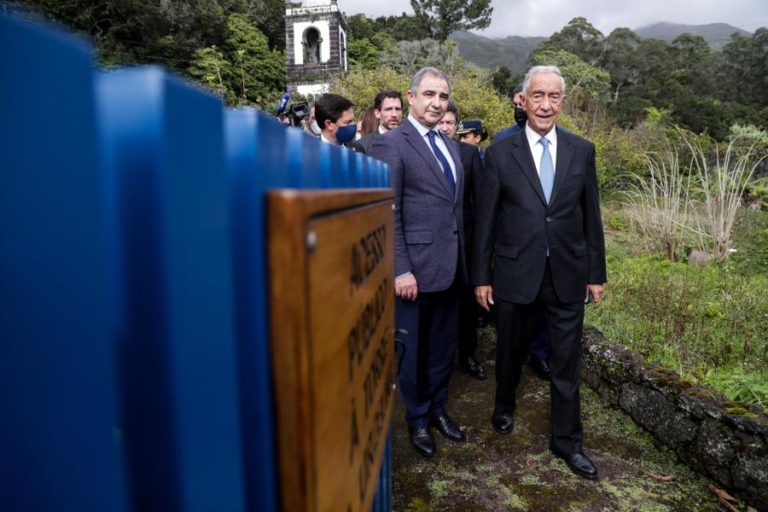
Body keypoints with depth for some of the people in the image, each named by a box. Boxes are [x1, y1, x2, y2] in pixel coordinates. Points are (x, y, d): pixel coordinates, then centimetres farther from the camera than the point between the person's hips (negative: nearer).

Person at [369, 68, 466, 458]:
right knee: (413, 349, 10)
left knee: (443, 345, 18)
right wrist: (400, 270, -17)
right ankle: (417, 418, 30)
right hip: (415, 268, -7)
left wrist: (462, 257, 13)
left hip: (450, 265, 7)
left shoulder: (449, 145, 13)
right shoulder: (390, 145, -10)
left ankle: (437, 407, 37)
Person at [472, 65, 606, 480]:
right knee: (510, 351, 17)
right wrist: (481, 276, -3)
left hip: (568, 275, 2)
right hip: (515, 274, -1)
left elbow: (591, 215, 6)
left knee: (566, 363, 9)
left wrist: (596, 273, 6)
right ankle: (504, 406, 44)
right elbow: (485, 220, -3)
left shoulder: (582, 150, 2)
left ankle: (567, 440, 28)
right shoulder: (500, 153, -4)